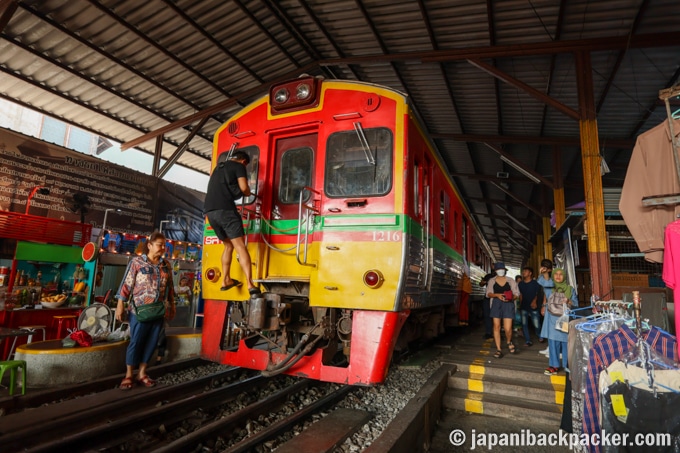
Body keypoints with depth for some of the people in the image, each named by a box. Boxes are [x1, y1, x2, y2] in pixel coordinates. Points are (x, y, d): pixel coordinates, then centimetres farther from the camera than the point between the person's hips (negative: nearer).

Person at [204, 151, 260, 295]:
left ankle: (226, 280, 20)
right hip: (225, 209, -7)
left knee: (228, 245, 20)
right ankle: (250, 284, -20)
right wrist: (248, 193, 16)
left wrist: (241, 193, 37)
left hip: (210, 210, 8)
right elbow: (244, 187, -7)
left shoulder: (218, 167, 30)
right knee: (240, 246, -12)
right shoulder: (239, 166, 8)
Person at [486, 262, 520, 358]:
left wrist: (511, 298, -15)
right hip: (496, 304, 1)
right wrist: (497, 295, -15)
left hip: (508, 304, -1)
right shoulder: (492, 281, 9)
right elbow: (488, 293, 4)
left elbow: (517, 293, 6)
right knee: (496, 327, 0)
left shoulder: (511, 281, 7)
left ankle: (509, 342, 26)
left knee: (508, 328, -8)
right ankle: (498, 349, 8)